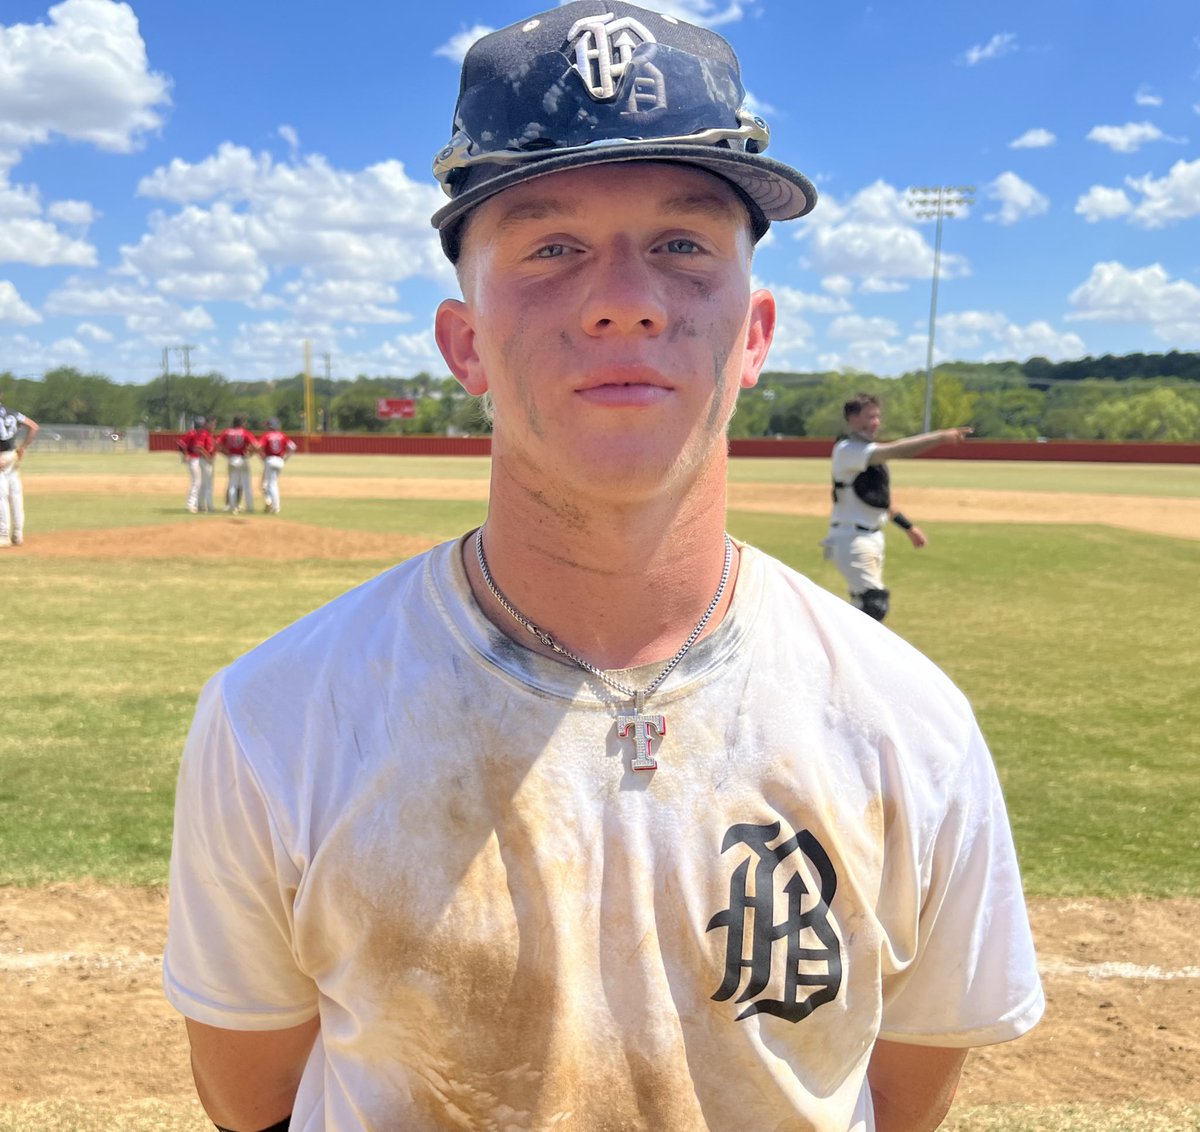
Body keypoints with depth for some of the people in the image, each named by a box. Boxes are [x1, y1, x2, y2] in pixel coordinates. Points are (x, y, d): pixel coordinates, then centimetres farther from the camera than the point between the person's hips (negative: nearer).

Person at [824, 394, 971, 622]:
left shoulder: (871, 452, 14)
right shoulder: (847, 450, -16)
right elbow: (895, 451, -29)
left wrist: (908, 526, 21)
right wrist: (940, 437, -33)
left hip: (873, 537, 10)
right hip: (851, 538, -10)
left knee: (863, 607, 14)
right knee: (875, 603, -19)